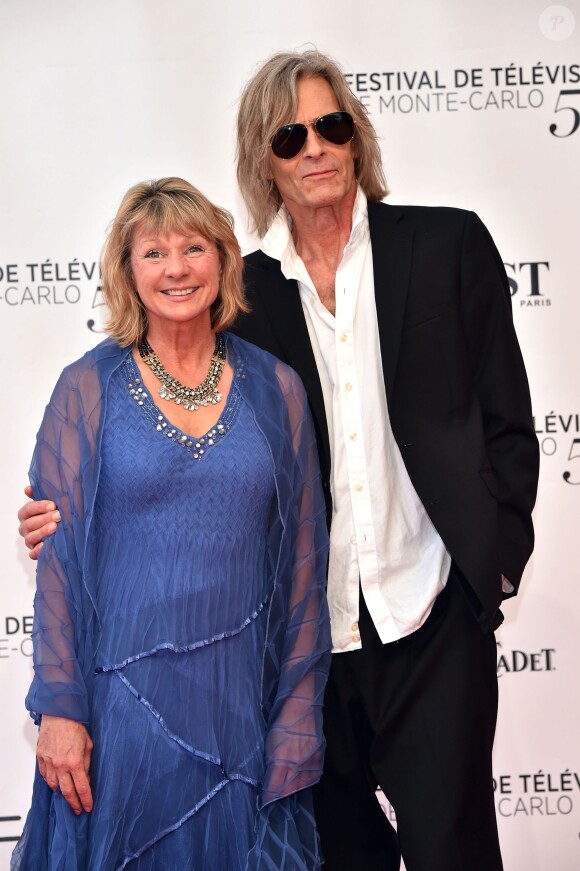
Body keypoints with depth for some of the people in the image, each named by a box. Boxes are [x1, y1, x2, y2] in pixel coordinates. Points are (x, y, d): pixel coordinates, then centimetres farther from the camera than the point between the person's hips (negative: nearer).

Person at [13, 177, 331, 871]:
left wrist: (299, 717, 2)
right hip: (124, 701, -1)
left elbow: (302, 561, 5)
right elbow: (57, 558, -2)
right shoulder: (88, 390, -1)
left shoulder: (275, 390, 3)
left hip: (244, 702, 2)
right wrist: (58, 708, -6)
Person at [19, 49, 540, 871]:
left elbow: (505, 418, 5)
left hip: (435, 616, -2)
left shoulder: (449, 243, 2)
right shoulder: (244, 291, 6)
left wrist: (496, 556, -1)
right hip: (307, 626, 3)